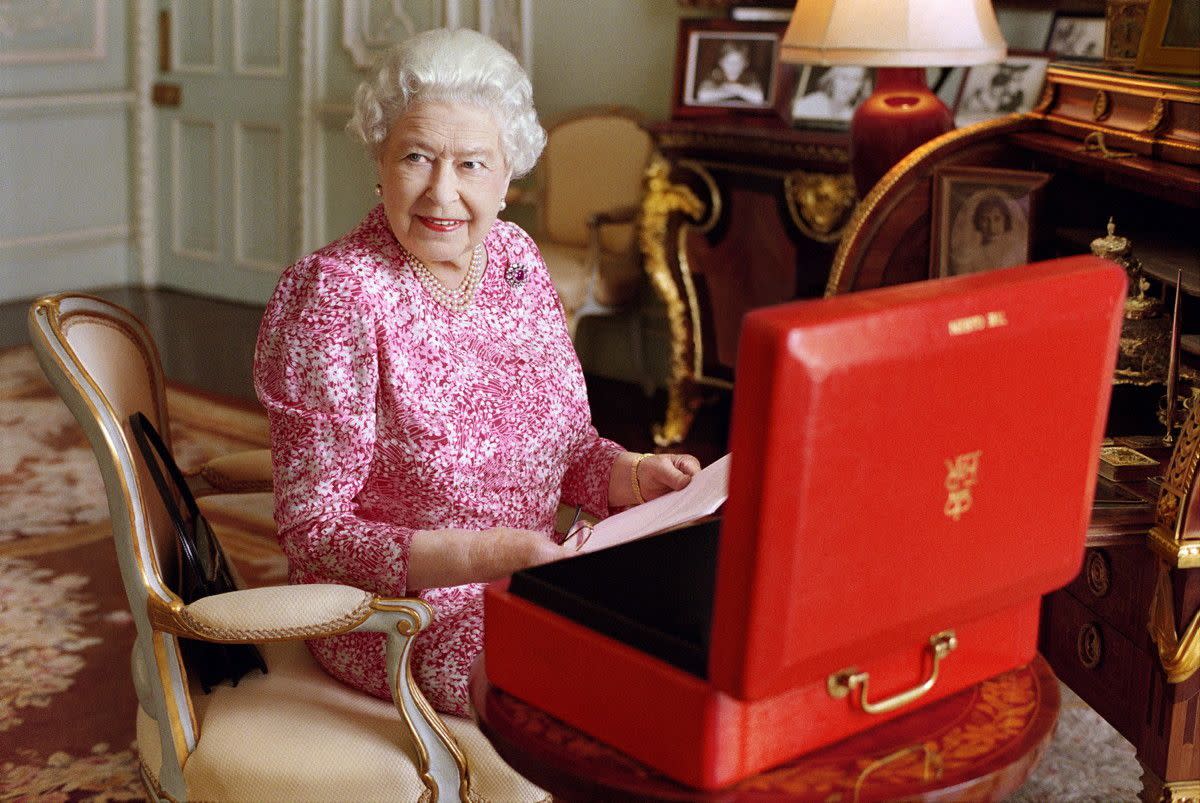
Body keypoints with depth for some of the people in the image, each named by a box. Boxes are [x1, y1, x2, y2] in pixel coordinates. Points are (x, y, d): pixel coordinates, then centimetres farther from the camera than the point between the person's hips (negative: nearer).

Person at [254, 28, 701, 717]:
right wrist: (487, 556, -29)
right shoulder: (337, 296, -18)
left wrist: (631, 475, -9)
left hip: (529, 578, 7)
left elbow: (566, 447, 13)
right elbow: (316, 531, -18)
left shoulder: (516, 258, 3)